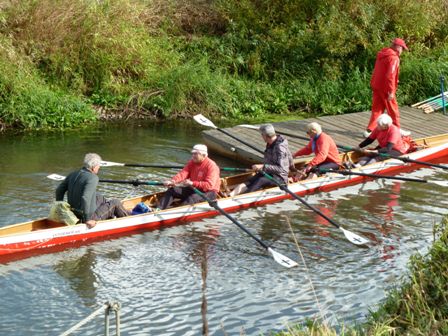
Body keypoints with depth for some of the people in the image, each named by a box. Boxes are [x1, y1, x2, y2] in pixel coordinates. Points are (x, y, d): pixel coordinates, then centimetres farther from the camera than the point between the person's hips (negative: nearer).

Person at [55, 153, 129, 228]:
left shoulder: (73, 174, 1)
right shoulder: (92, 178, -22)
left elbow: (59, 190, 5)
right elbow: (85, 198, -33)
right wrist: (87, 219, -27)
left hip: (74, 213, 8)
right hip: (91, 216, -8)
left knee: (99, 197, 30)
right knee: (115, 202, 11)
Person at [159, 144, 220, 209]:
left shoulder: (211, 166, -19)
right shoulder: (191, 163, 3)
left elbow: (209, 185, -29)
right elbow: (182, 174, -11)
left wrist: (192, 183, -39)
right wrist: (172, 181, -32)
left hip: (208, 192, -7)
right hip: (194, 189, 7)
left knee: (192, 198, -36)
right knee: (172, 190, -7)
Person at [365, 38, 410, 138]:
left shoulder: (382, 55, 11)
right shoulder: (393, 58, -17)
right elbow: (390, 76, -23)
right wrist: (391, 91, -21)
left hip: (376, 86, 8)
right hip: (385, 88, -8)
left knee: (377, 109, 12)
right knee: (393, 109, 7)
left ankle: (369, 130, 5)